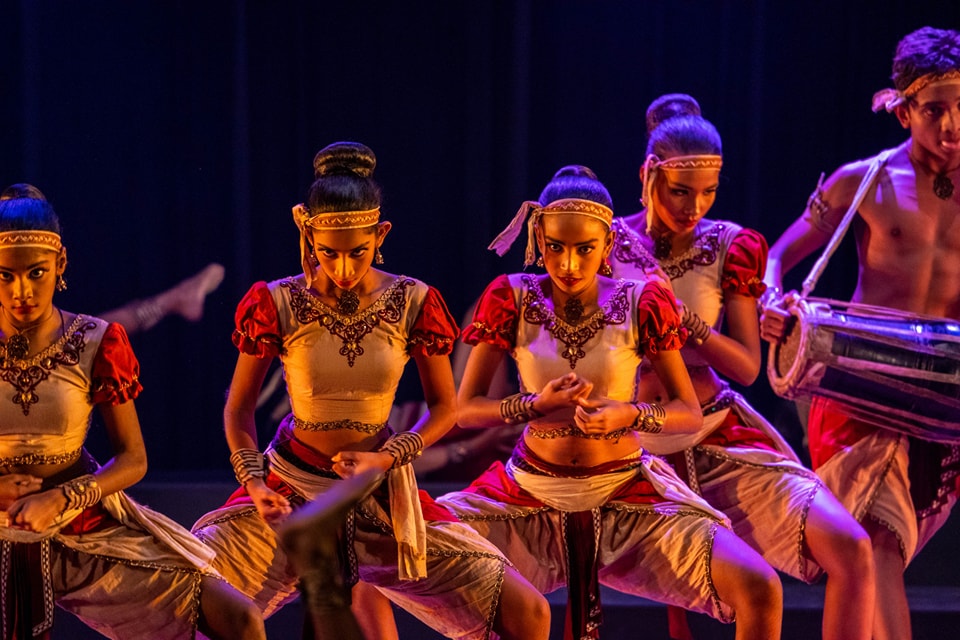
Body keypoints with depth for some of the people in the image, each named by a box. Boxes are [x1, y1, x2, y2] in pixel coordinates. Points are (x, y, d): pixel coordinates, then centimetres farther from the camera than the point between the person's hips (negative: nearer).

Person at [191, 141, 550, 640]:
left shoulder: (413, 304, -7)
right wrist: (255, 483, -14)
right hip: (290, 488, -1)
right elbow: (239, 406, 0)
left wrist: (387, 458, -14)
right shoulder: (277, 304, -9)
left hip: (380, 492, 1)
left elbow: (444, 407, 1)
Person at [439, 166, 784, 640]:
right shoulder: (511, 298, -5)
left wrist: (631, 414, -24)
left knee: (761, 591, -18)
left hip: (627, 493, -1)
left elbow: (690, 414, -3)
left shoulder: (642, 303, -6)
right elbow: (465, 409, -4)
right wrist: (541, 402, -21)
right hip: (532, 494, 1)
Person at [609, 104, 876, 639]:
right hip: (630, 446, -1)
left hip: (719, 440, 1)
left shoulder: (730, 247, -1)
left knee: (851, 551, -12)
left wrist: (683, 319, -20)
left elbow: (748, 368, -4)